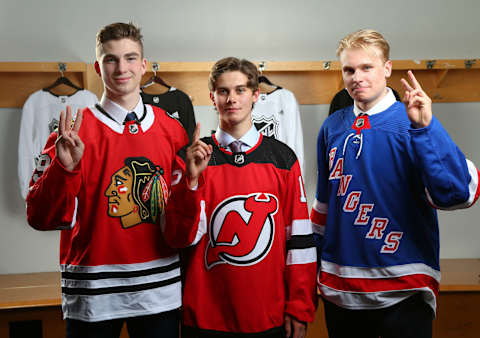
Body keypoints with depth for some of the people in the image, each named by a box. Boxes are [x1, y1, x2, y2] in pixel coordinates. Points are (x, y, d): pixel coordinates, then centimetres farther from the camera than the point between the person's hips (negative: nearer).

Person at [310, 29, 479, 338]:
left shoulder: (412, 121, -8)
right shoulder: (333, 127, 6)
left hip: (402, 291, -4)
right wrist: (312, 261, 18)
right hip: (339, 287, 5)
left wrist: (424, 128, -29)